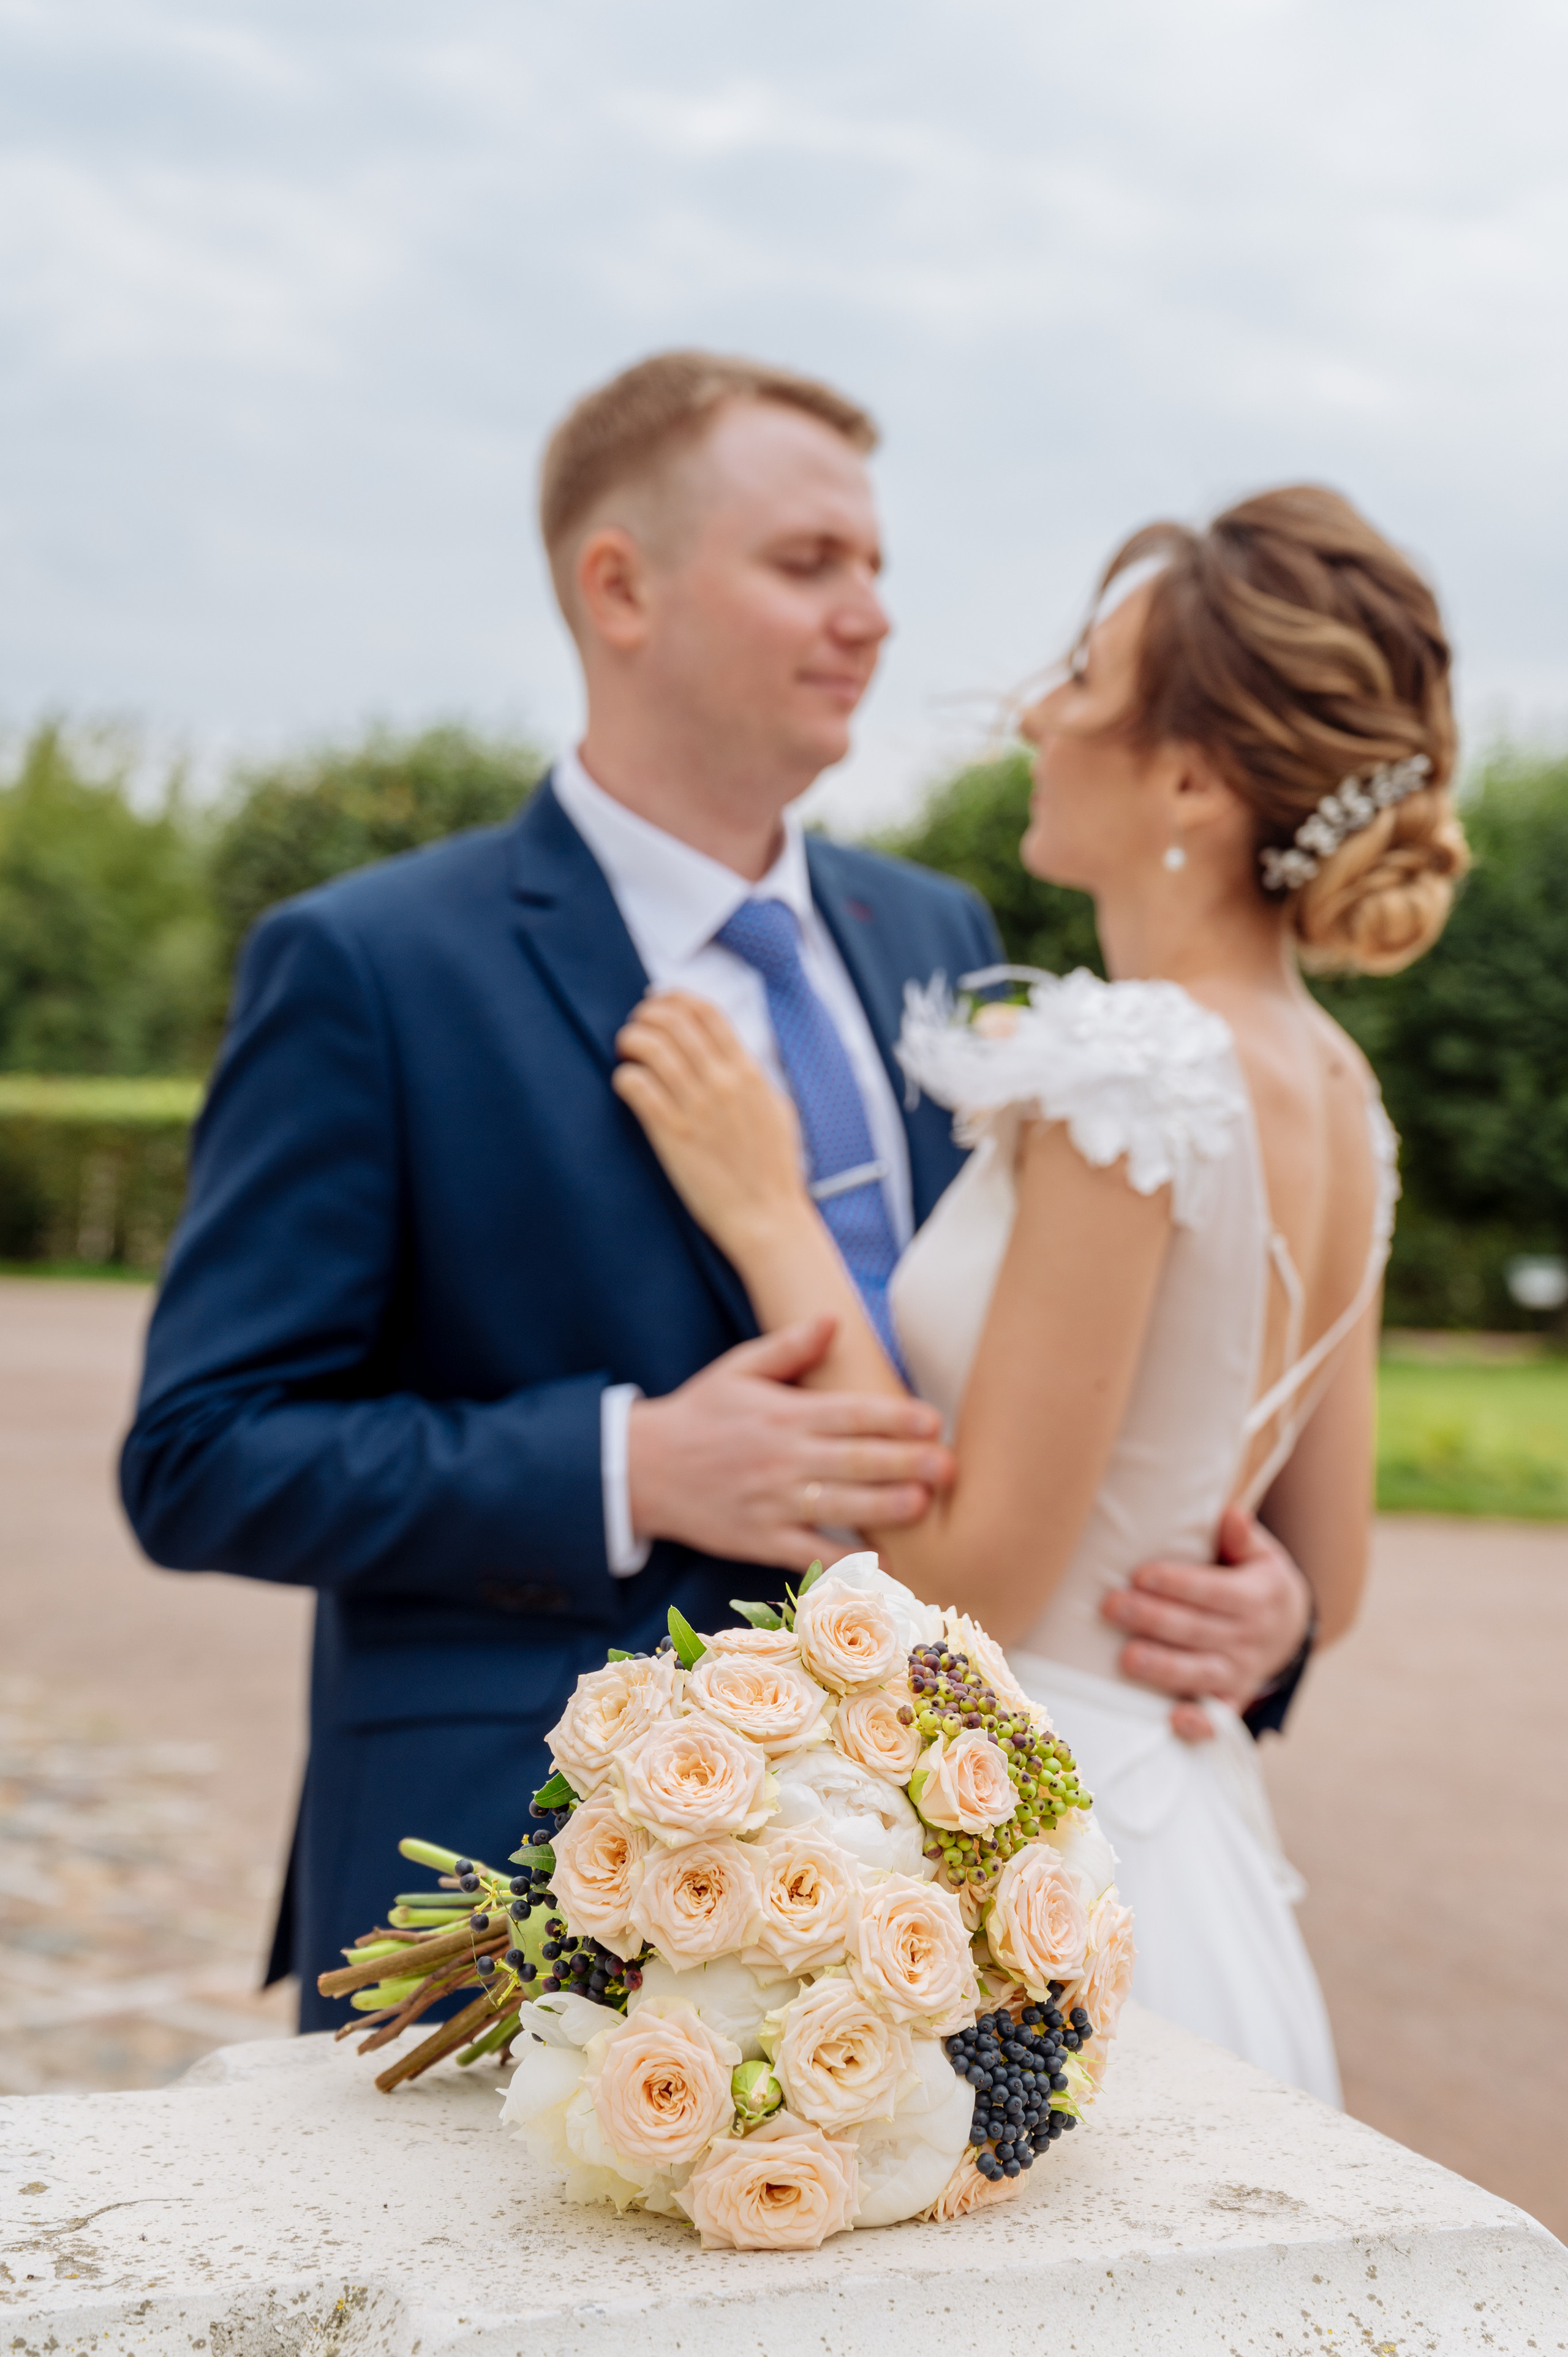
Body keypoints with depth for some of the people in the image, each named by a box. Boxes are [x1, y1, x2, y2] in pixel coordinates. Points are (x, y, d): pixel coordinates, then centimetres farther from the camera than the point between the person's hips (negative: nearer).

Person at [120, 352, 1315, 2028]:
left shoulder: (940, 938, 9)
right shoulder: (365, 968, -9)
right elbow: (201, 1456, -11)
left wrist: (1242, 1585, -6)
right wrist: (628, 1470, -22)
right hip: (514, 1905, -5)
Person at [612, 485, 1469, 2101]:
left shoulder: (1135, 1076, -22)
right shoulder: (1330, 1089, 4)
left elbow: (969, 1589, -20)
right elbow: (1323, 1581, 11)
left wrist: (770, 1219, -16)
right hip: (1191, 1840, 9)